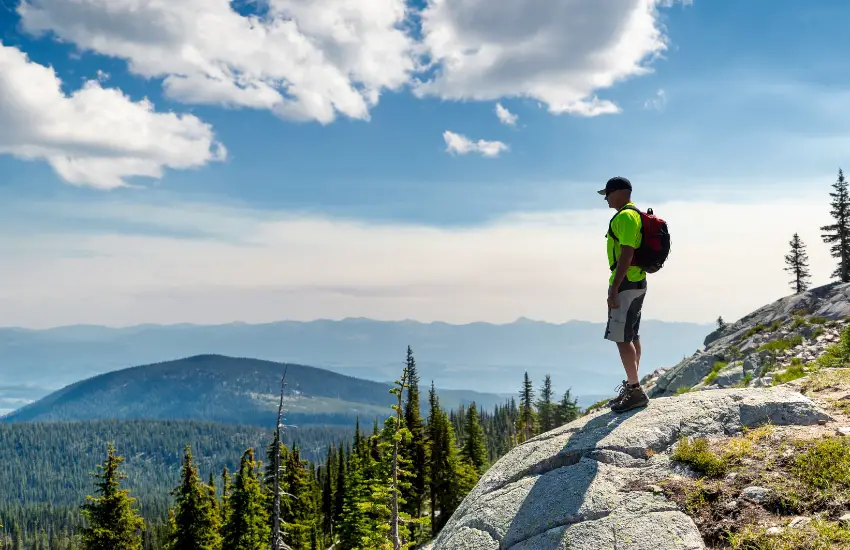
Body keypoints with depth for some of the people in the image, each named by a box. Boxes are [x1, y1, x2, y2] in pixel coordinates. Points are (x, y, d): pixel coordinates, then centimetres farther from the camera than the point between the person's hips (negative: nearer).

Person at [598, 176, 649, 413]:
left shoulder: (625, 217, -15)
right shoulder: (633, 215, 18)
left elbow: (626, 254, -23)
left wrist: (614, 289, -24)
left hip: (626, 285, -11)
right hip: (635, 283, 11)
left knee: (621, 338, -10)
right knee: (631, 337, 14)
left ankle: (635, 390, -8)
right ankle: (632, 388, 21)